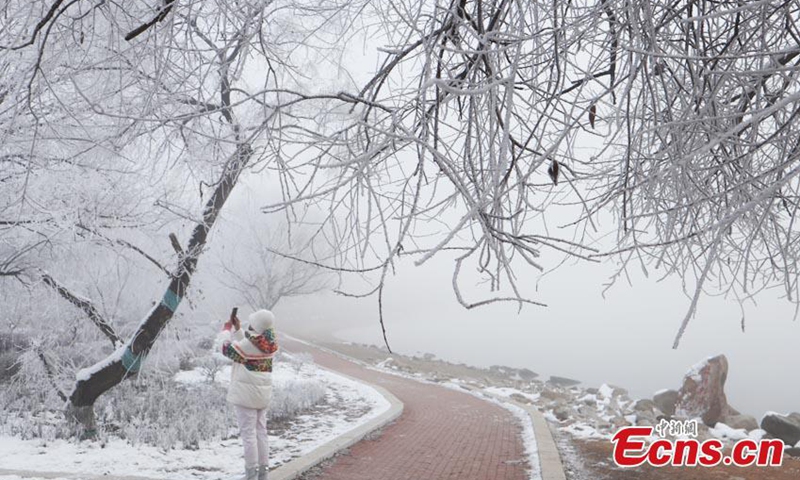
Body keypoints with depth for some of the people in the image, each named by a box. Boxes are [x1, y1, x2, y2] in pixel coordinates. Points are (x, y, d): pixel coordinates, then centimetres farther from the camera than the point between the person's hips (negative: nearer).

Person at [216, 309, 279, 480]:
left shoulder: (250, 344, -21)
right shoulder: (270, 344, 1)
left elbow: (227, 349, -6)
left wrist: (226, 329, 8)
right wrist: (237, 329, 13)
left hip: (246, 393, -7)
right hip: (263, 394, 7)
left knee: (248, 433, -2)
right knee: (261, 432, 14)